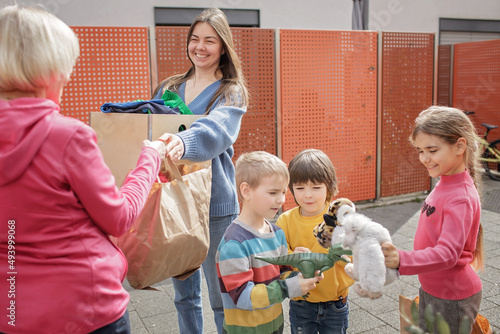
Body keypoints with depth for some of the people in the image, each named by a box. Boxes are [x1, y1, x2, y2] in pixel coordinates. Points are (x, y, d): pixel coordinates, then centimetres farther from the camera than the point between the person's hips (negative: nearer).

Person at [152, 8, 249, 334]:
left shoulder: (231, 93, -4)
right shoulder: (168, 88, 13)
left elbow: (216, 131, -25)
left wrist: (183, 142, -46)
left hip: (214, 204, -5)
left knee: (221, 297, 6)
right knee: (184, 293, 18)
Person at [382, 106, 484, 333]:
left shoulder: (461, 198, -26)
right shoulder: (445, 184, 0)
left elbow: (448, 253, -35)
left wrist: (401, 260, -48)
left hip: (452, 300, -8)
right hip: (431, 290, 8)